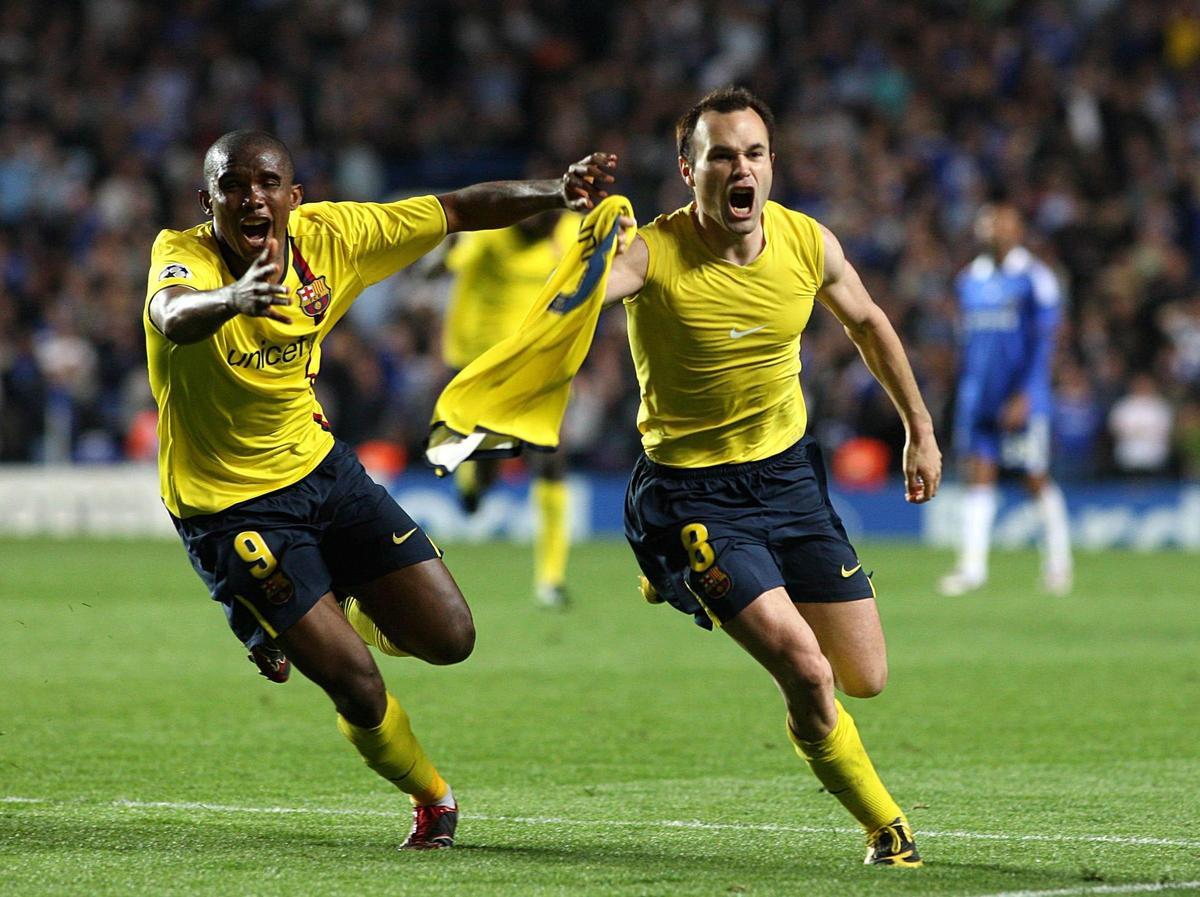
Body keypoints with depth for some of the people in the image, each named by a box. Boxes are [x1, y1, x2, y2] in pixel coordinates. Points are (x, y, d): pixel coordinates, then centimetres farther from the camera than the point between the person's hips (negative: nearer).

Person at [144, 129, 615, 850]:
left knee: (450, 638, 0)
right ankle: (433, 799, 20)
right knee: (358, 685, -10)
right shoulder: (184, 255, -23)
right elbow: (172, 317, -47)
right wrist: (232, 298, -70)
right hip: (229, 505, -5)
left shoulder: (328, 238, -9)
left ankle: (341, 614, 31)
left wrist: (558, 191, -19)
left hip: (320, 466, 5)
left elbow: (457, 210, -3)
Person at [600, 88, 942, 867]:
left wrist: (920, 430, 17)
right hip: (694, 492, -5)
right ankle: (886, 828, 8)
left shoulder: (808, 242, -7)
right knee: (808, 677, -19)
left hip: (789, 473, 5)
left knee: (866, 679, 9)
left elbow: (868, 324, 14)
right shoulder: (653, 256, -21)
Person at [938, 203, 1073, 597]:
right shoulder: (970, 280, 13)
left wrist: (1023, 397, -16)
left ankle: (1057, 557, 17)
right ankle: (972, 564, -6)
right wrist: (965, 395, 19)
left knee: (1037, 479, 1)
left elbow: (1042, 343, -10)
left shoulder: (1034, 278, -6)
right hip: (979, 398, 5)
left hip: (1021, 399, -5)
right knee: (979, 476, -2)